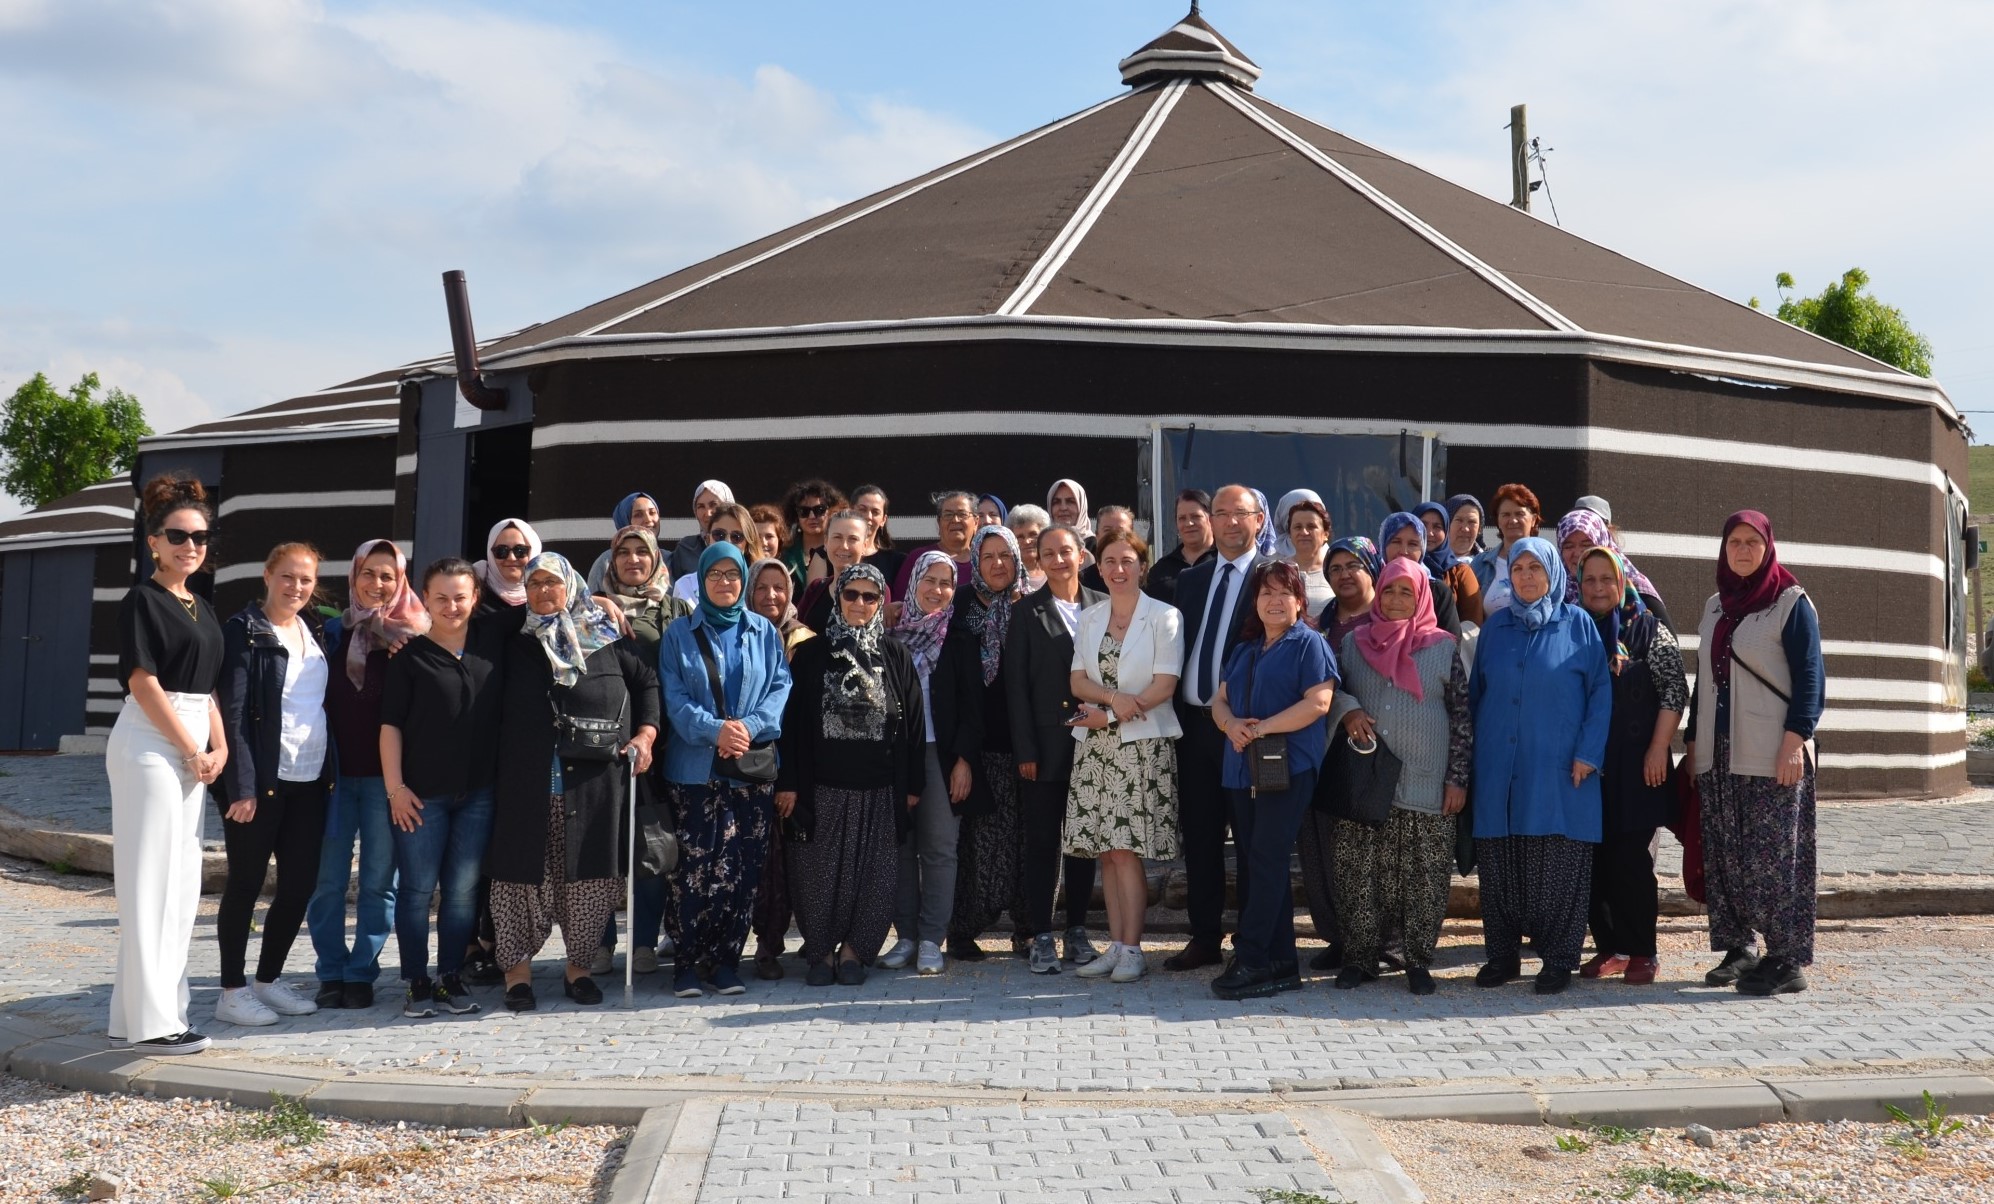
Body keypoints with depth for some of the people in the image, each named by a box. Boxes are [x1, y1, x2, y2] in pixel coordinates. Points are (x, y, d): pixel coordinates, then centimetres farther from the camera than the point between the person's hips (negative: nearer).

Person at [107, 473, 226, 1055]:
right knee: (149, 881, -7)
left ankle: (133, 1016, 16)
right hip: (149, 746, -9)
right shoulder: (142, 600, -7)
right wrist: (193, 751, -12)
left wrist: (219, 747, 4)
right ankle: (152, 1022, -5)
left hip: (190, 753, 9)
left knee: (180, 886, 9)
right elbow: (143, 681, -13)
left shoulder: (200, 608, 17)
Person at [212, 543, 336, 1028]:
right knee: (246, 882, 1)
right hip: (261, 779, -6)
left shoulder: (317, 631, 13)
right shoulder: (243, 631, -6)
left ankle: (269, 979, 22)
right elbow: (233, 712, -12)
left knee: (300, 883, 8)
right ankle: (232, 990, 9)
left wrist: (330, 771, 6)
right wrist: (241, 785, -18)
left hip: (309, 780, 6)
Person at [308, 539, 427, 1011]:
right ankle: (331, 972, 11)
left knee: (378, 881, 2)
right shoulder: (334, 631, 9)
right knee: (328, 880, 1)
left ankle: (362, 973, 11)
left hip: (385, 776, -1)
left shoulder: (411, 637, 3)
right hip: (334, 772, 2)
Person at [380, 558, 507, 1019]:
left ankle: (451, 978, 18)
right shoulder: (410, 654, -2)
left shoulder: (495, 639, 5)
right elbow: (390, 724, -3)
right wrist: (395, 787, -8)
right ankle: (417, 983, 11)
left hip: (478, 792, 2)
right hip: (422, 793, -2)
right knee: (417, 888, 3)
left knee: (463, 889, 7)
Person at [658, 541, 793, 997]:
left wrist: (750, 727, -13)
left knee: (744, 867, 1)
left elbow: (781, 687, 4)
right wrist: (714, 730, -16)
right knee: (696, 866, -6)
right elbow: (674, 698, -1)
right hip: (695, 768, -1)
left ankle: (728, 959, 9)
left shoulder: (764, 632, 11)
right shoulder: (679, 634, 7)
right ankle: (686, 961, 1)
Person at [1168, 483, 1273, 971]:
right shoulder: (1190, 579, 14)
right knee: (1198, 835, 11)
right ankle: (1205, 937, 20)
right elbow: (1178, 647, 14)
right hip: (1194, 722, 6)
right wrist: (1176, 713, 6)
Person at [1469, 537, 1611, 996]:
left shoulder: (1578, 625, 2)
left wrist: (1588, 753, -9)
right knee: (1499, 865, 4)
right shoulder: (1495, 627, 12)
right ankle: (1502, 954, 14)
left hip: (1558, 770, -3)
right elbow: (1476, 694, 17)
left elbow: (1601, 692, -1)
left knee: (1556, 867, -3)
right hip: (1500, 769, 3)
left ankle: (1559, 959, 6)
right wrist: (1477, 752, 10)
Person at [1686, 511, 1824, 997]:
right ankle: (1738, 948, 14)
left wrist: (1794, 741, -16)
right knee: (1724, 855, 6)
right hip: (1718, 755, 6)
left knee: (1774, 856, -6)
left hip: (1773, 756, -6)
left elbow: (1809, 678, -7)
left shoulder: (1792, 603, -2)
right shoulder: (1715, 607, 15)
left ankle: (1787, 959, -2)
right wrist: (1694, 741, 15)